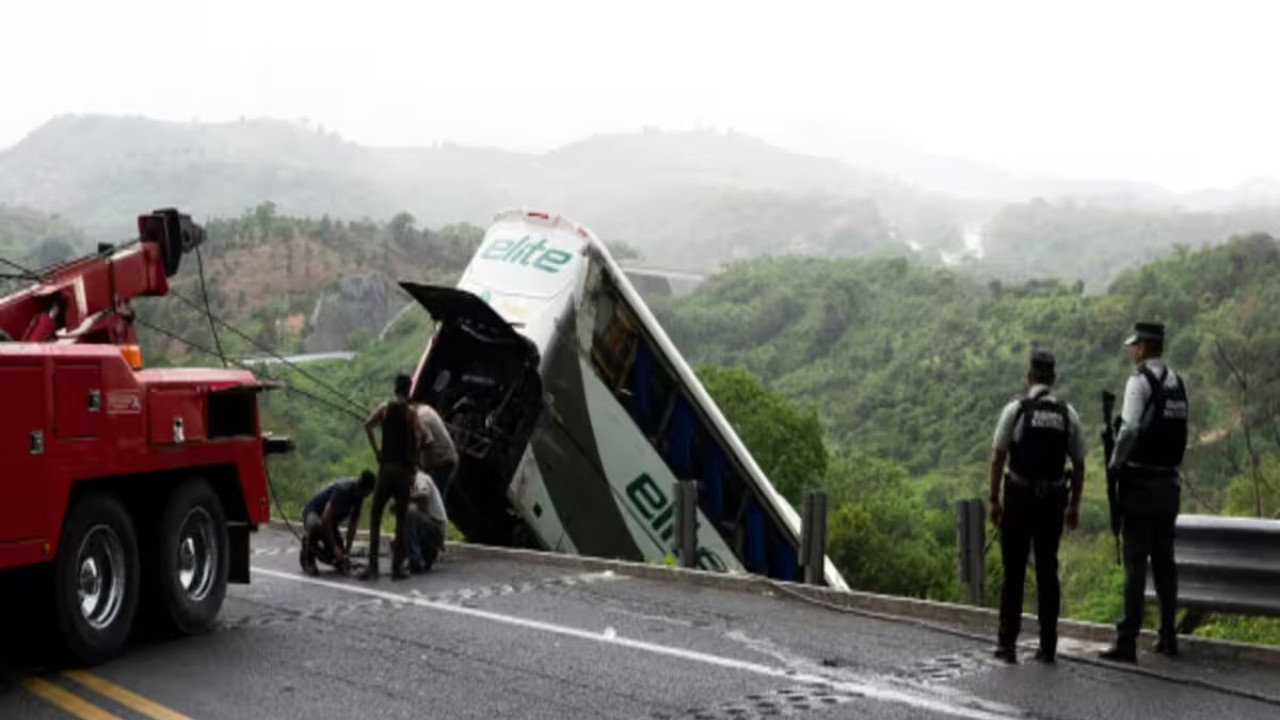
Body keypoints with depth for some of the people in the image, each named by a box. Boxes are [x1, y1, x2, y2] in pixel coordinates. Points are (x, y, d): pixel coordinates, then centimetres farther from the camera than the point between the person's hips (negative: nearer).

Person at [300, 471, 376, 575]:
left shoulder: (358, 495, -8)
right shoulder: (343, 490, -32)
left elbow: (353, 523, -2)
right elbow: (326, 519, -34)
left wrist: (347, 549, -10)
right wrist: (334, 547, -34)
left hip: (330, 524, 7)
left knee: (342, 564, -4)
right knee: (316, 526, -45)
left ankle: (315, 549, 23)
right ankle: (307, 557, -16)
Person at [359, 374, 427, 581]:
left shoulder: (385, 408, 5)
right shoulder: (411, 411, 1)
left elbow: (367, 425, -11)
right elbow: (423, 434, -16)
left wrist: (376, 451, -4)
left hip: (386, 468, 1)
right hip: (405, 469, 0)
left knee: (375, 517, 6)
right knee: (401, 519, 8)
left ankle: (373, 566, -3)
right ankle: (397, 567, 7)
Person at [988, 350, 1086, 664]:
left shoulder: (1015, 409, -5)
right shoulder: (1068, 415, 4)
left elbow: (998, 458, -7)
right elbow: (1079, 465, 7)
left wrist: (994, 500, 0)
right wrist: (1074, 505, 15)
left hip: (1019, 497, -2)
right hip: (1053, 500, 2)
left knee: (1014, 573, 4)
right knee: (1048, 572, 8)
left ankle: (1007, 643, 4)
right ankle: (1048, 646, 9)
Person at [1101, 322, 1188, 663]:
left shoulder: (1140, 381, -11)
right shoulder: (1177, 383, 10)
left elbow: (1130, 430, -19)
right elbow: (1179, 429, 11)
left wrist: (1114, 464, -8)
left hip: (1140, 481, -6)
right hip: (1169, 481, 7)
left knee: (1135, 562, -5)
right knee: (1164, 560, 14)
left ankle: (1127, 640, -4)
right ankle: (1168, 636, 19)